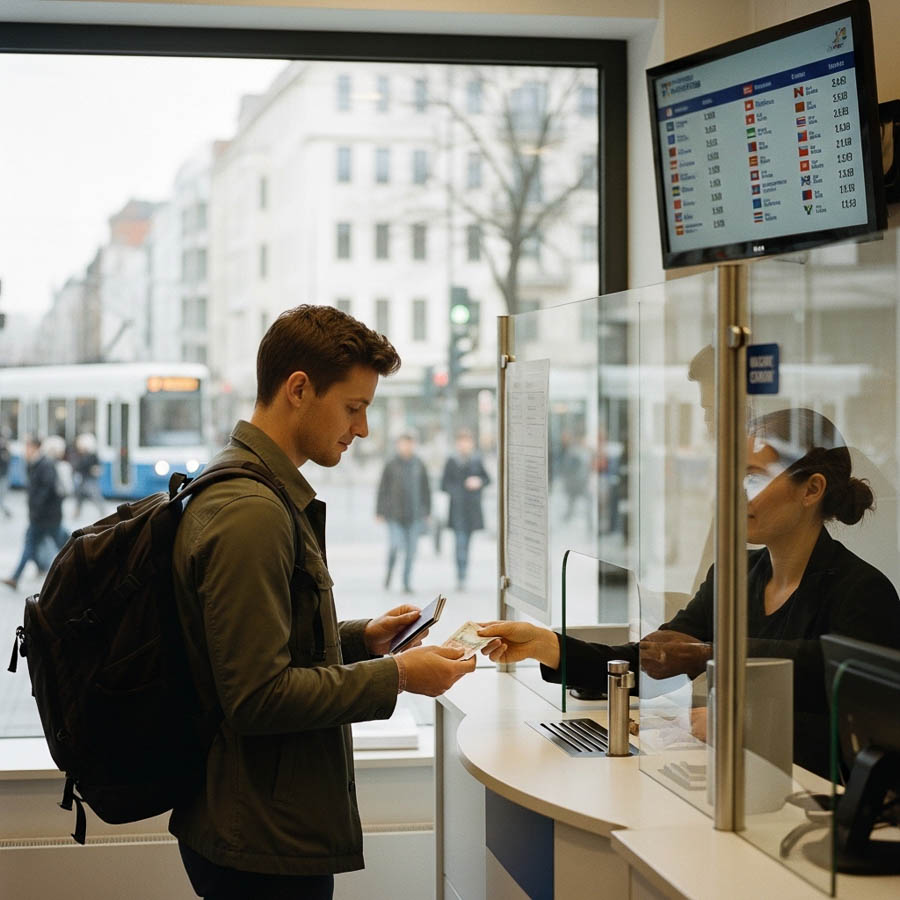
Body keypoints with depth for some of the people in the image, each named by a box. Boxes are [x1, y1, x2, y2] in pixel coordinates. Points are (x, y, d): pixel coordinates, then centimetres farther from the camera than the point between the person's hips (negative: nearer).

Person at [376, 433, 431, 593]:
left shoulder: (419, 465, 8)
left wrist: (427, 512, 10)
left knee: (411, 549, 2)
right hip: (395, 513, -2)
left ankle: (407, 582, 11)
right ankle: (390, 568, 17)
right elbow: (383, 489, 1)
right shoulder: (391, 464, 1)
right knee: (395, 545, -12)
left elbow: (425, 490, 12)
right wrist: (380, 512, -1)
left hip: (414, 514, 2)